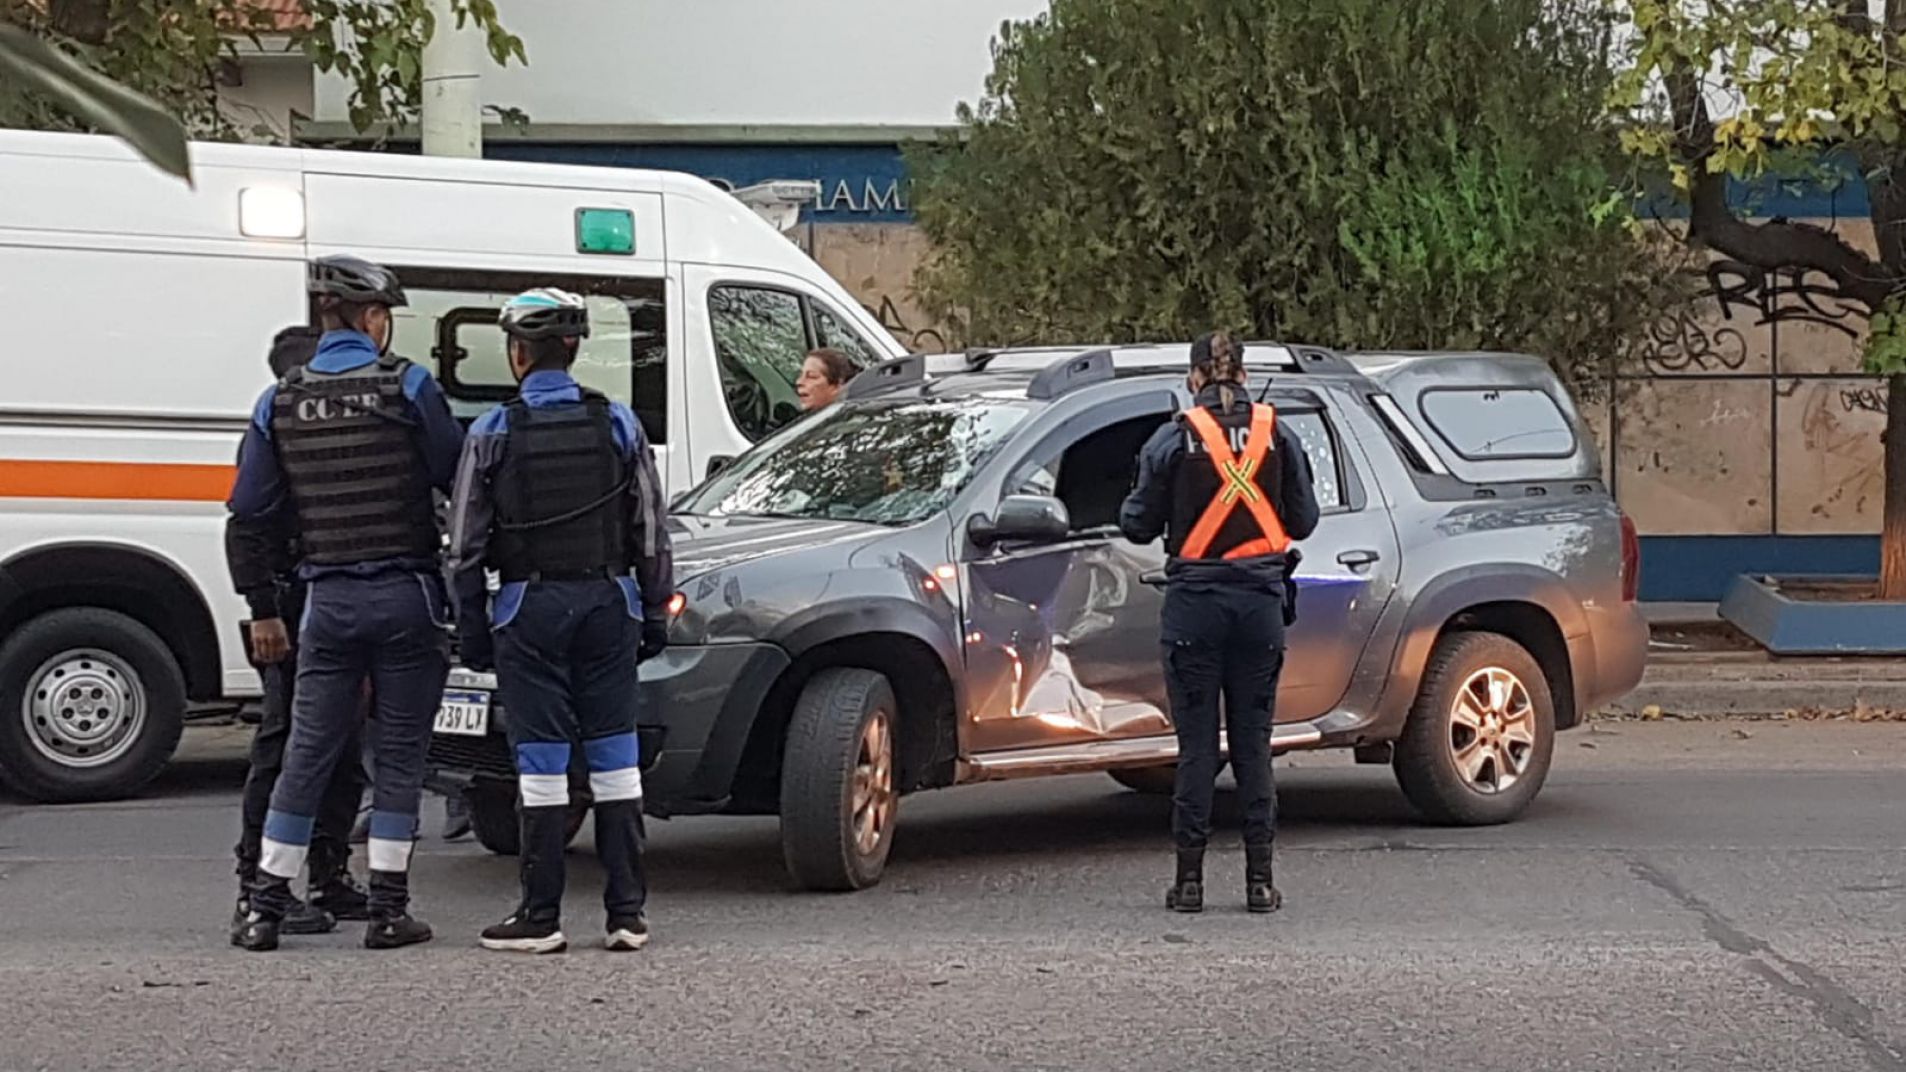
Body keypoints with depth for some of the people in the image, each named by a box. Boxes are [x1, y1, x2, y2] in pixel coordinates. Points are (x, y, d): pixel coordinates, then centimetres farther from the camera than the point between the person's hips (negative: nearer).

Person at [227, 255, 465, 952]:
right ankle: (387, 912, 5)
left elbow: (250, 506, 1)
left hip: (328, 599, 3)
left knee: (309, 751, 11)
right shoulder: (408, 386, -7)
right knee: (401, 753, 5)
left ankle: (266, 907, 11)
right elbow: (459, 477, -6)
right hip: (406, 594, -3)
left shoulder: (280, 401, 2)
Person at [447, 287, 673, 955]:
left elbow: (466, 545, -1)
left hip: (530, 606, -2)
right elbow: (651, 533, 6)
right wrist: (655, 613, 12)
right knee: (614, 757, 6)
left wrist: (471, 627, 5)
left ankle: (541, 917, 2)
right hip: (608, 600, 2)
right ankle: (627, 911, 6)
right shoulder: (617, 423, 4)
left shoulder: (493, 432, -3)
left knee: (542, 763, 0)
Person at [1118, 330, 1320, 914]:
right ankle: (1260, 878, 9)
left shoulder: (1173, 440, -5)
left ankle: (1190, 878, 5)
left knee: (1195, 742, 3)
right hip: (1260, 602, 2)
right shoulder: (1279, 436, 2)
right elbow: (1303, 521, 8)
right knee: (1253, 740, 8)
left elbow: (1139, 526, 0)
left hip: (1195, 602, -2)